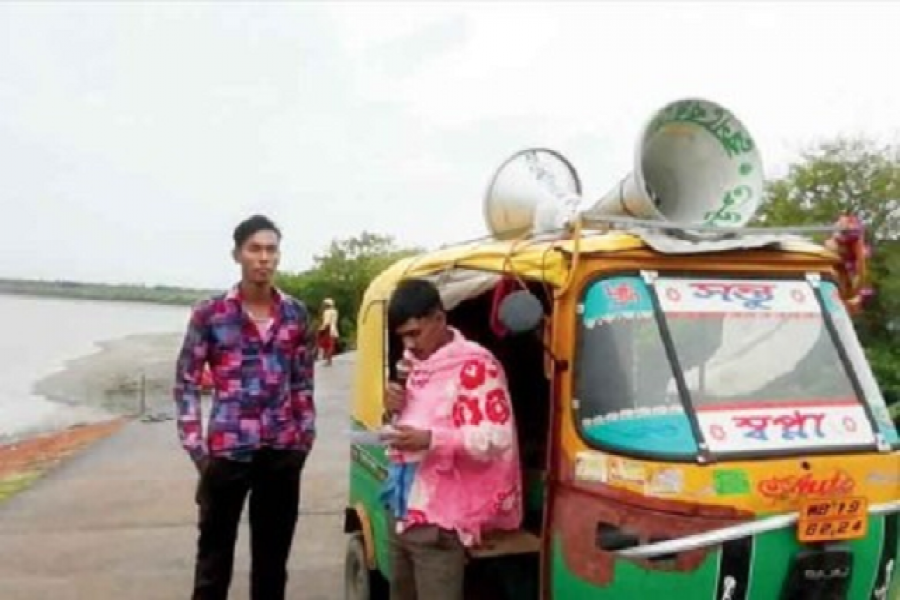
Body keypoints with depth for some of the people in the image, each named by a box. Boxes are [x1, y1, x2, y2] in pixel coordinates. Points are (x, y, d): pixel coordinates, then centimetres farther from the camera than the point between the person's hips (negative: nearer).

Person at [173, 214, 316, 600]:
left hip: (283, 452, 3)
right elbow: (186, 384, -1)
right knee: (215, 556, 7)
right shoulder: (210, 314, -4)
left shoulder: (296, 315, 5)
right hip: (227, 450, -2)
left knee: (273, 556, 13)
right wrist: (196, 449, -7)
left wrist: (305, 438, 8)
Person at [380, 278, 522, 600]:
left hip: (439, 519, -9)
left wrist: (431, 440, -32)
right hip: (402, 511, 9)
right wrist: (395, 412, 2)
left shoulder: (474, 365, -14)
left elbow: (498, 439, -21)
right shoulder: (415, 364, 13)